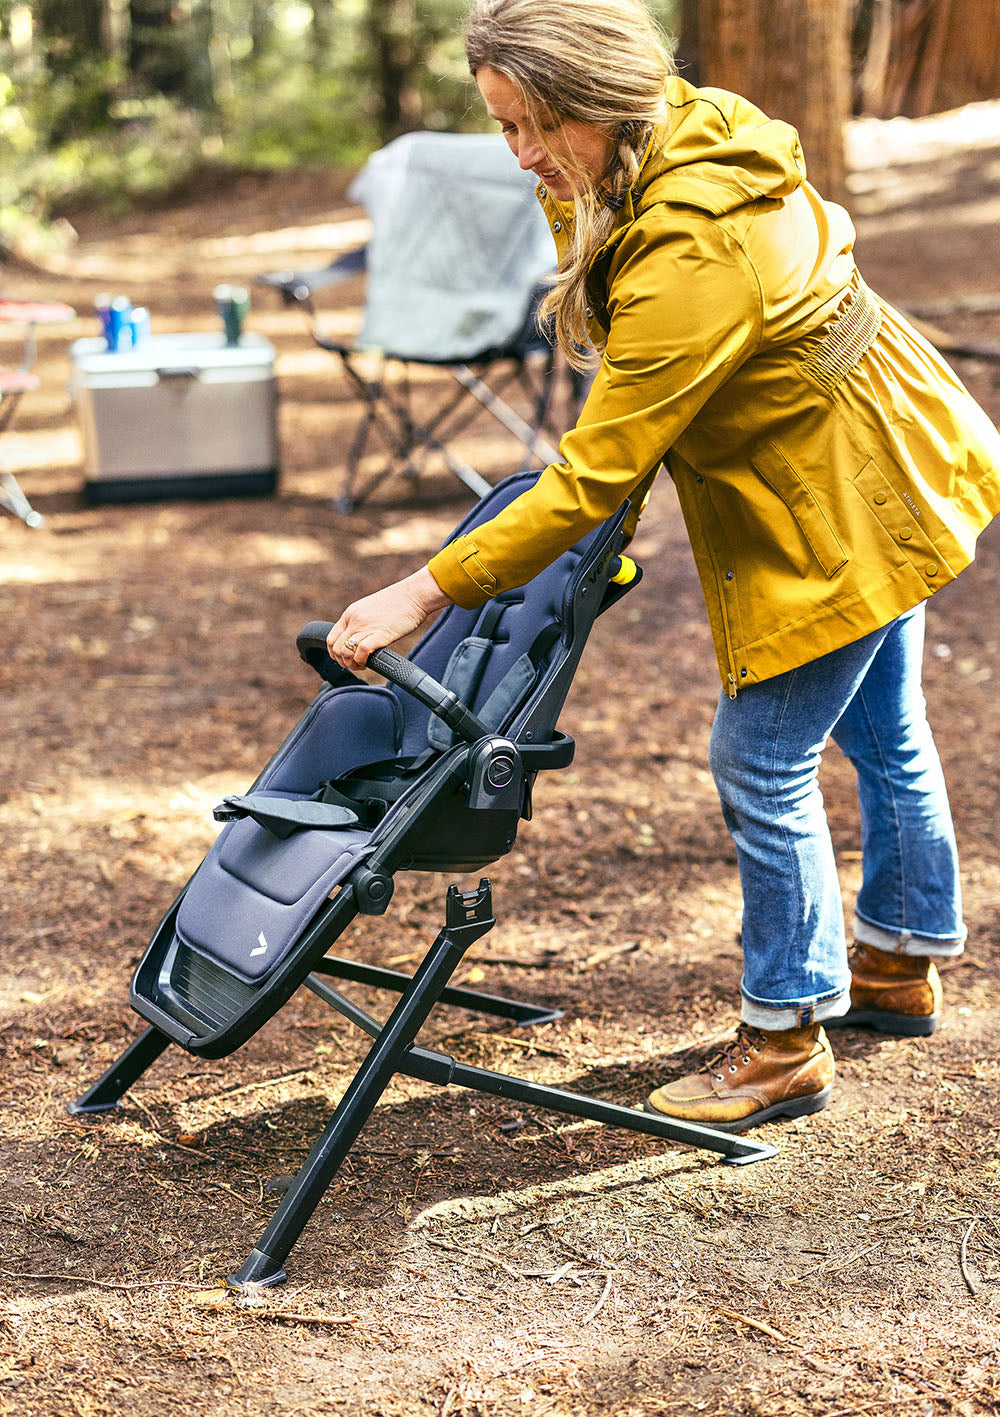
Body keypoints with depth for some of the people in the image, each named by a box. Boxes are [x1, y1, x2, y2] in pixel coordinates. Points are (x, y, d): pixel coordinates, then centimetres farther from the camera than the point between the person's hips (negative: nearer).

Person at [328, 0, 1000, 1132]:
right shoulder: (697, 133, -7)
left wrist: (426, 592, -30)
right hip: (877, 471, 10)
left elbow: (596, 477, -33)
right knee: (881, 732, 23)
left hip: (839, 511, -10)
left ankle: (786, 1040, 13)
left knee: (761, 763, -2)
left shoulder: (692, 259, -35)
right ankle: (901, 966, 41)